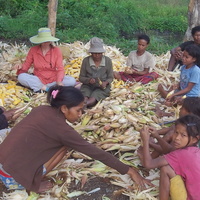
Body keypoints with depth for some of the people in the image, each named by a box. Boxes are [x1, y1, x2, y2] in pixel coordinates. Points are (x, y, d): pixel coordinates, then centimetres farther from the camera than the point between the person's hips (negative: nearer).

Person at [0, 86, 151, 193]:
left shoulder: (43, 110, 3)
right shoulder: (61, 128, -17)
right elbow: (96, 153, -14)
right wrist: (129, 171, -8)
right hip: (15, 173, -7)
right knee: (64, 146, -2)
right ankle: (32, 183, 3)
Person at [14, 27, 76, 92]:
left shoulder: (56, 50, -5)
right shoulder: (33, 50, -2)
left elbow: (60, 69, -9)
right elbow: (27, 64, 5)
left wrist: (59, 82, -28)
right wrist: (21, 67, -19)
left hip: (53, 80, 0)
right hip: (38, 80, 0)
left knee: (72, 81, -26)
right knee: (21, 77, -26)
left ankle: (40, 88, -24)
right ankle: (48, 89, -26)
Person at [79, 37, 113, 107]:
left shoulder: (108, 61, 0)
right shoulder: (86, 60, -1)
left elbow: (110, 77, 5)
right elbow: (81, 77, 4)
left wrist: (106, 82, -18)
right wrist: (88, 80, -18)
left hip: (102, 87, -1)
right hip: (88, 86, 1)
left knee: (96, 94, -34)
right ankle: (84, 100, -63)